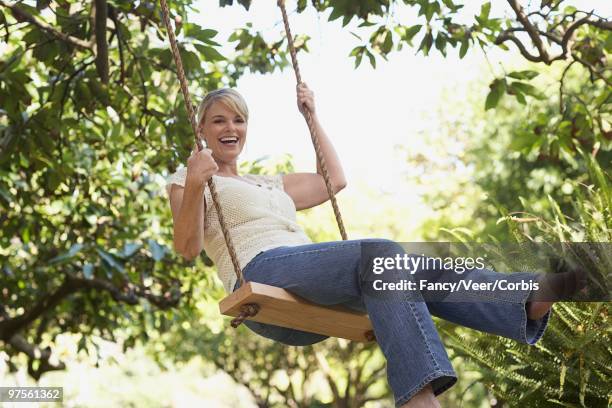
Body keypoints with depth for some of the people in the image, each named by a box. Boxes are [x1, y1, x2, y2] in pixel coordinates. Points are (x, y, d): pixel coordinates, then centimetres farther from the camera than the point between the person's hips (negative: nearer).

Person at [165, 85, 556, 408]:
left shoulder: (268, 184, 35)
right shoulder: (187, 180, 16)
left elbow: (335, 180, 37)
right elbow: (187, 247, 0)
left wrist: (312, 116, 38)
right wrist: (194, 186, -17)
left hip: (315, 290, 7)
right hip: (263, 274, -7)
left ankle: (529, 299, -40)